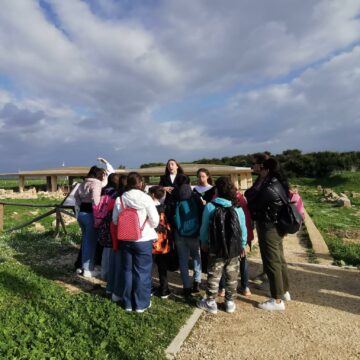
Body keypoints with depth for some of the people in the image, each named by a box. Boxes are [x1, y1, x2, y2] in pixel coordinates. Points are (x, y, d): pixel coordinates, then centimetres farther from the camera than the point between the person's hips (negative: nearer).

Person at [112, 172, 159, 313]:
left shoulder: (120, 199, -4)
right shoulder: (146, 198, -14)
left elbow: (115, 220, 2)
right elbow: (155, 221, -11)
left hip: (124, 240, 4)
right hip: (143, 240, -3)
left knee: (126, 270, 15)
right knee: (142, 271, 9)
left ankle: (127, 303, 27)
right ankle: (141, 304, 20)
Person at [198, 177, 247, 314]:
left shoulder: (210, 206, -12)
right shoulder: (237, 207, -5)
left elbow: (204, 227, -4)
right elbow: (243, 228, 0)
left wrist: (204, 242, 13)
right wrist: (243, 245, 14)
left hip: (216, 248, -2)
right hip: (234, 248, 2)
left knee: (214, 275, 10)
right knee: (231, 276, 15)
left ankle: (211, 302, 21)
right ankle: (229, 302, 26)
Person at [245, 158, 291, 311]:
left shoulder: (269, 189, -24)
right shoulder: (279, 184, 5)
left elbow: (253, 203, -13)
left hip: (269, 229, -10)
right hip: (277, 227, 10)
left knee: (271, 263, 0)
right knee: (279, 259, 20)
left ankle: (277, 300, 11)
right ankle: (284, 291, 35)